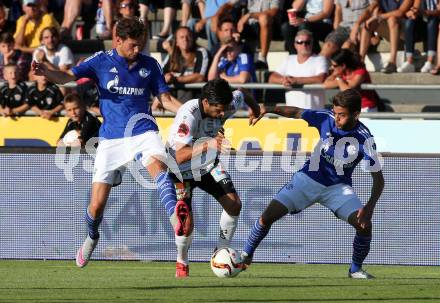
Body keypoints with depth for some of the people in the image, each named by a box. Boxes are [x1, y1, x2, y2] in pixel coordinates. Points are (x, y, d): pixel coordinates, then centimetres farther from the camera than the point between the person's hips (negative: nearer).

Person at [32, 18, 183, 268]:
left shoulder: (150, 65, 4)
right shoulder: (102, 61, 0)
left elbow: (166, 99, 8)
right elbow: (67, 77, -6)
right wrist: (46, 72, -28)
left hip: (142, 131, 0)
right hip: (111, 139, 0)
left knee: (157, 164, -35)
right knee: (97, 205, 1)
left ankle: (176, 219, -49)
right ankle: (92, 238, 32)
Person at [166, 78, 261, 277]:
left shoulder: (227, 105, -19)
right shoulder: (188, 115, -36)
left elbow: (242, 95, 7)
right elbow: (180, 156, -44)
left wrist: (255, 109, 27)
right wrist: (208, 144, -57)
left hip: (208, 164, 5)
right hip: (182, 171, -5)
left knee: (234, 204, -9)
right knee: (186, 223, -15)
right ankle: (182, 263, 15)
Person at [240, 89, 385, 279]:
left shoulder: (364, 139, -20)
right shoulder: (326, 119, -15)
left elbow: (378, 179, -19)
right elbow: (295, 113, 0)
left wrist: (369, 207, -34)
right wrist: (269, 109, -17)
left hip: (338, 187, -1)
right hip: (309, 178, 1)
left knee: (364, 225, -22)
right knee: (267, 216, -12)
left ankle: (356, 269, 4)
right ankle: (246, 256, 12)